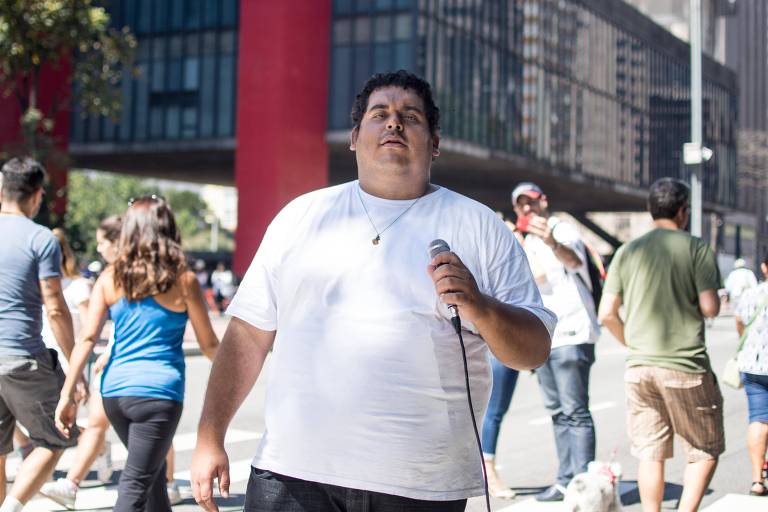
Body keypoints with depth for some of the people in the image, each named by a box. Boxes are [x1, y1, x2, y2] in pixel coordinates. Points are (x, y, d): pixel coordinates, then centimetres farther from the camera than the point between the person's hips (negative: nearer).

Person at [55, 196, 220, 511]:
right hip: (158, 393, -4)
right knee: (135, 486, -2)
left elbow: (87, 339, -2)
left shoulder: (110, 277, 3)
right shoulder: (183, 280, -3)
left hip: (114, 390, 4)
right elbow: (208, 344, 4)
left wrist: (67, 394, 1)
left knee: (154, 470, 23)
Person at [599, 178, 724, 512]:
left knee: (650, 454, 10)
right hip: (685, 366, -4)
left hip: (639, 366, 4)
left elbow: (606, 314, 3)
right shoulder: (696, 249, -6)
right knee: (705, 451, 9)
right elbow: (710, 308, -13)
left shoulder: (627, 252, 6)